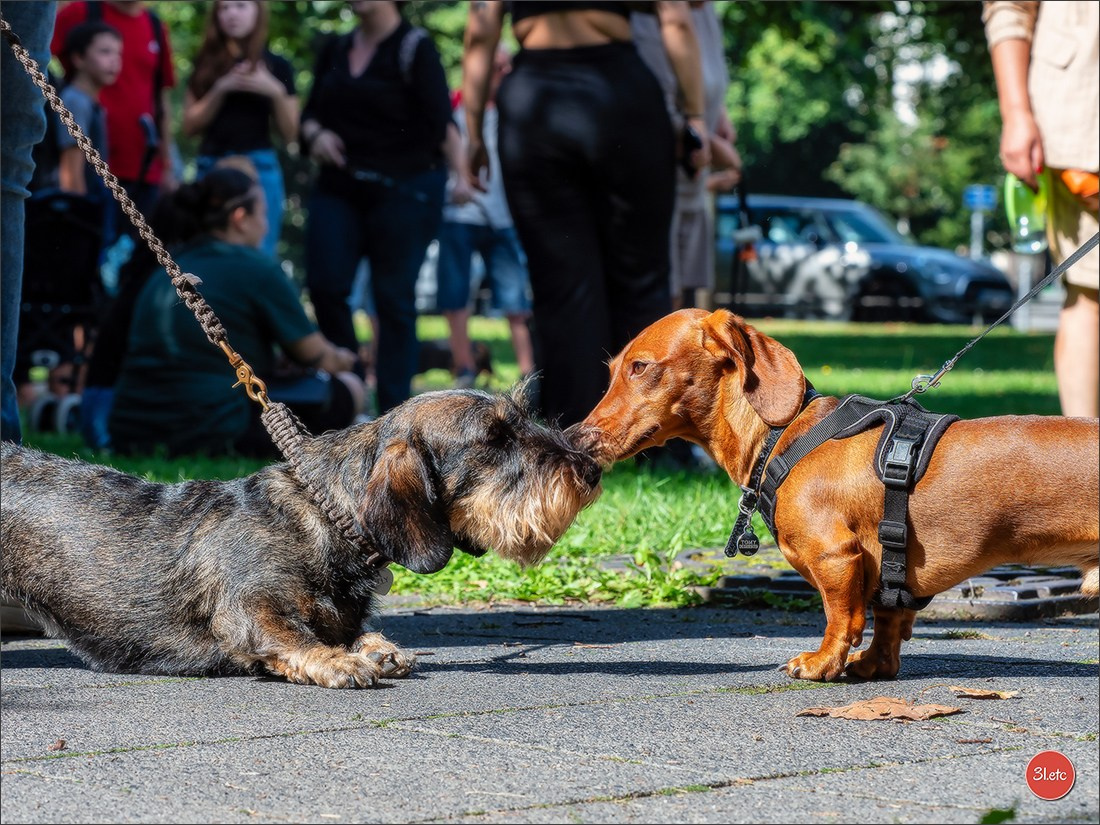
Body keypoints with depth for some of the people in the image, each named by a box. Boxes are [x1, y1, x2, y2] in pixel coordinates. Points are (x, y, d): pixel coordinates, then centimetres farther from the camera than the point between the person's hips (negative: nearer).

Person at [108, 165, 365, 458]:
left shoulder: (166, 272, 19)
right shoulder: (256, 268, -3)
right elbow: (315, 356, 4)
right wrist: (339, 359, 31)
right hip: (209, 431, -8)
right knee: (347, 389, 7)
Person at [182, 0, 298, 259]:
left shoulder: (276, 66, 6)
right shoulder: (206, 63, 11)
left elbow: (290, 134, 4)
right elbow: (190, 125, 4)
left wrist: (276, 92, -11)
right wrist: (221, 89, -8)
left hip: (258, 168, -2)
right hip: (210, 167, 2)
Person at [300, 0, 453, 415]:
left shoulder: (415, 48, -5)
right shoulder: (335, 50, 14)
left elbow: (435, 124, -10)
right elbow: (311, 112, 18)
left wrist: (383, 162, -13)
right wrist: (315, 133, -2)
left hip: (403, 190, -5)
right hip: (338, 190, 5)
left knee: (393, 299, -2)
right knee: (325, 285, -7)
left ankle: (393, 411, 3)